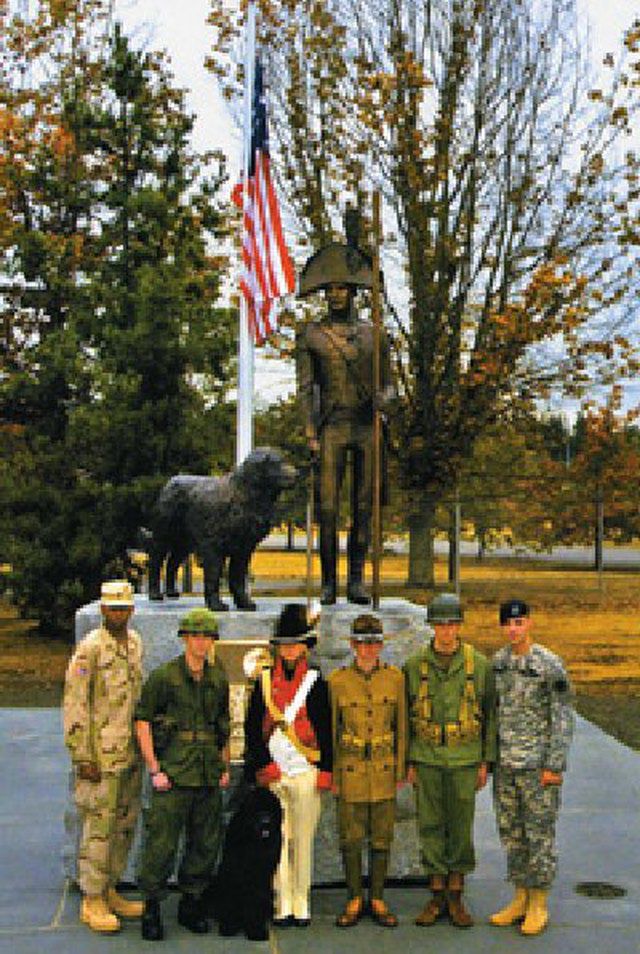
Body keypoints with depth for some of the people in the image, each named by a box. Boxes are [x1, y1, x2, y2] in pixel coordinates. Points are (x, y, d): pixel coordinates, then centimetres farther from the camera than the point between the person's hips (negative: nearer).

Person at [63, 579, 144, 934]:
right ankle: (92, 901, 10)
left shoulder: (135, 643, 10)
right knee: (99, 827, -2)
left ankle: (110, 892, 27)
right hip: (101, 756, -8)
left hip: (132, 754, 8)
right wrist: (82, 757, -15)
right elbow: (74, 705, -14)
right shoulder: (90, 648, -13)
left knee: (125, 824, 14)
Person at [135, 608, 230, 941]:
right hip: (174, 774, -5)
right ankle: (151, 908, 11)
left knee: (206, 843, 11)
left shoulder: (219, 679, 11)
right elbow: (142, 722, -6)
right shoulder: (163, 676, -6)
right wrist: (155, 770, -9)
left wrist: (225, 767, 13)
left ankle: (191, 905, 25)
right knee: (162, 842, -4)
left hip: (209, 776, 5)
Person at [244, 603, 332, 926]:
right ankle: (282, 905, 12)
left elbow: (326, 730, 2)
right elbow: (252, 728, 5)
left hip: (306, 772, -1)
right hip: (271, 772, 1)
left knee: (302, 840, 5)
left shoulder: (315, 682, 2)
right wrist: (263, 765, -3)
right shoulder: (264, 681, 6)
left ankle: (301, 905, 16)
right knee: (276, 840, 3)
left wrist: (325, 772, -4)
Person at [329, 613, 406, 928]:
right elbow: (331, 730, 2)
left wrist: (400, 771, 4)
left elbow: (402, 727, 6)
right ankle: (354, 900, 19)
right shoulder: (337, 680, -2)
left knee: (382, 837, 7)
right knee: (350, 837, 5)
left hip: (384, 770, 1)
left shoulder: (395, 678, 1)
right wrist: (332, 774, -1)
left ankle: (377, 900, 20)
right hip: (349, 771, -1)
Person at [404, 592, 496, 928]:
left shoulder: (479, 664, -1)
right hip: (426, 759, 1)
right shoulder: (414, 665, 1)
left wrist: (486, 763, 1)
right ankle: (436, 896, 18)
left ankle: (456, 897, 17)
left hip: (464, 759, -1)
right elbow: (405, 716, 6)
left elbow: (490, 714, 4)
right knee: (430, 825, 6)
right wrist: (409, 762, 3)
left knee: (461, 825, 5)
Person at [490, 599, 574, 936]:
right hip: (505, 765, 6)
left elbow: (563, 718, -11)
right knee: (511, 832, 12)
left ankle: (539, 905, 16)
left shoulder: (550, 665, -12)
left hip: (539, 765, -6)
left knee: (540, 833, 3)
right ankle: (520, 898, 26)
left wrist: (554, 766, -14)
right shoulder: (497, 662, 5)